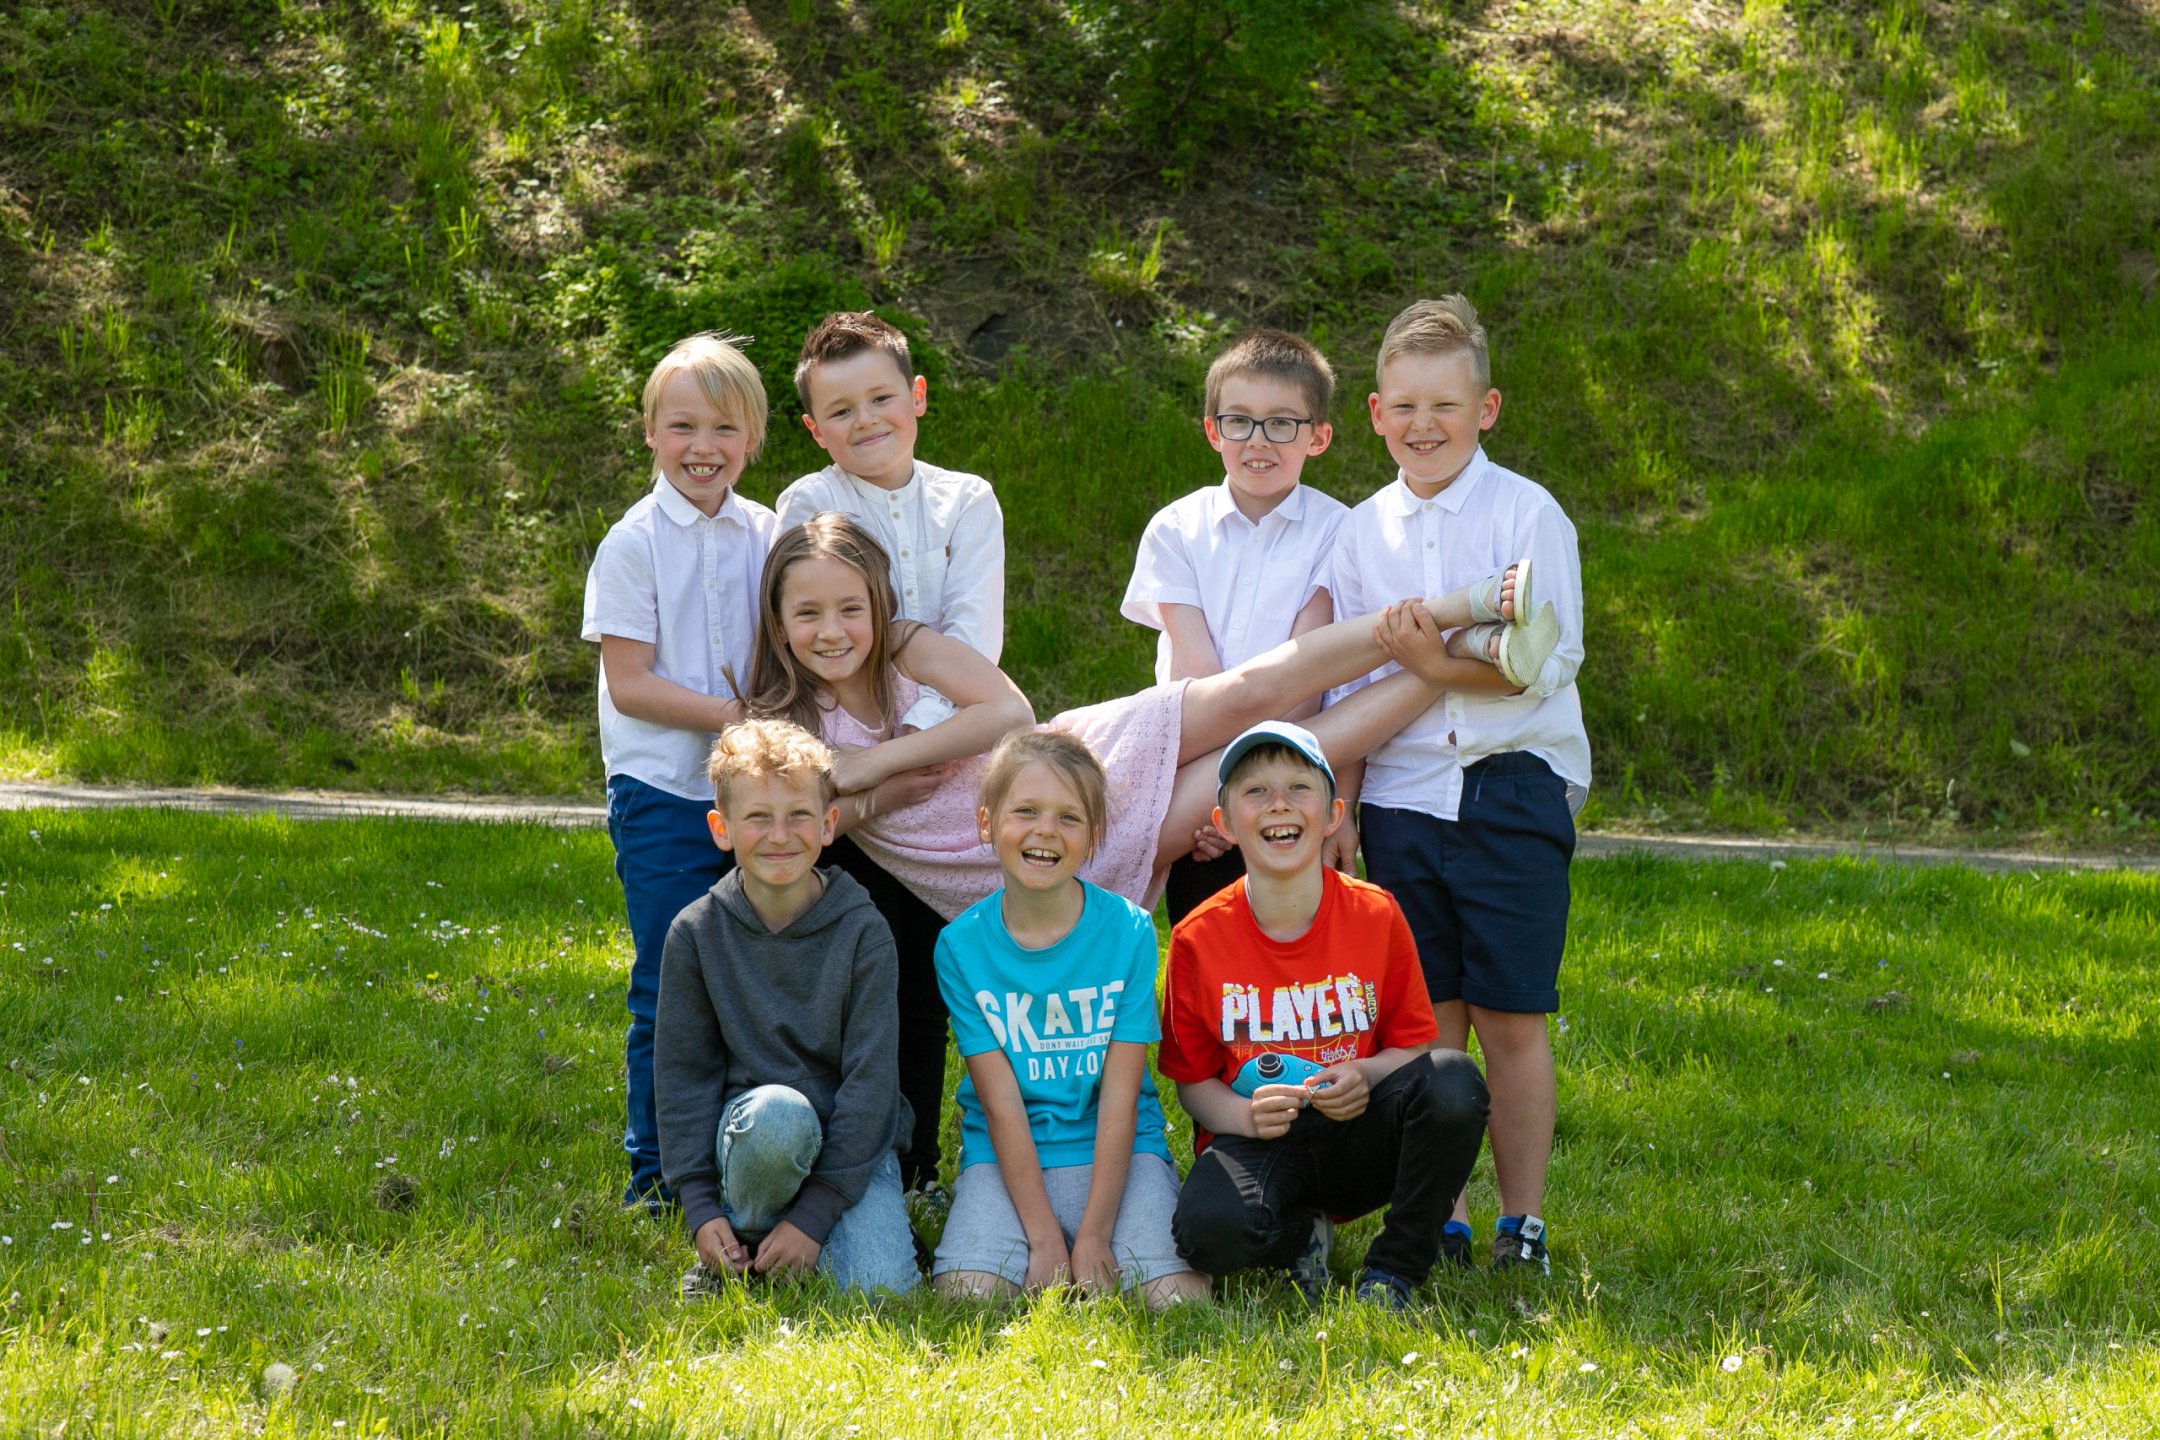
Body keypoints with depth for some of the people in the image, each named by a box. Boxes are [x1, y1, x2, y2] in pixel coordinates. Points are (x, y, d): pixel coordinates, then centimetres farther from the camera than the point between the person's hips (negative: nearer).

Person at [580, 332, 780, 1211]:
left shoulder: (768, 537, 8)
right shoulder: (635, 544, -5)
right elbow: (628, 684, -11)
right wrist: (737, 718, -17)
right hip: (664, 791, -4)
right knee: (670, 989, -2)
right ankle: (655, 1173, 8)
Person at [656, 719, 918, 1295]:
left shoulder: (863, 932, -8)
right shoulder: (697, 933, -5)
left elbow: (871, 1076, -11)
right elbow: (683, 1073, 0)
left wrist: (815, 1215, -17)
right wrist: (700, 1207, -10)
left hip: (852, 1141, 0)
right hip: (744, 1132, 0)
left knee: (882, 1284, -25)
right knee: (779, 1111, -37)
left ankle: (797, 1238, 9)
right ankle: (744, 1238, -7)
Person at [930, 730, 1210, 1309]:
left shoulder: (1128, 930, -4)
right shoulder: (961, 945, -3)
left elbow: (1120, 1098, -8)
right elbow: (1001, 1103, -8)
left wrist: (1093, 1236, -16)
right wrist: (1045, 1240, -17)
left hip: (1116, 1152, 0)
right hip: (1006, 1155, 0)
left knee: (1177, 1297, -24)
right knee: (969, 1293, -27)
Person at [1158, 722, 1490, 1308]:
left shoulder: (1376, 915, -2)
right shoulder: (1197, 939, -5)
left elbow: (1415, 1043, 6)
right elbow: (1192, 1078, 2)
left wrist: (1365, 1076, -17)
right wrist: (1243, 1117, -20)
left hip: (1357, 1135, 2)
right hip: (1256, 1141, -2)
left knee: (1453, 1080, -30)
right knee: (1209, 1230, -37)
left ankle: (1394, 1269, -9)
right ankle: (1305, 1231, 3)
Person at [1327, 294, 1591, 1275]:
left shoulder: (1527, 514, -2)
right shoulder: (1362, 532, 10)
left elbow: (1544, 665, -11)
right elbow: (1345, 686, 12)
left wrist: (1417, 657, -17)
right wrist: (1334, 802, 4)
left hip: (1511, 789, -3)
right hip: (1401, 793, 3)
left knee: (1512, 1018, -2)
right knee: (1428, 1019, 5)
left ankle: (1522, 1224, 7)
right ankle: (1439, 1220, 13)